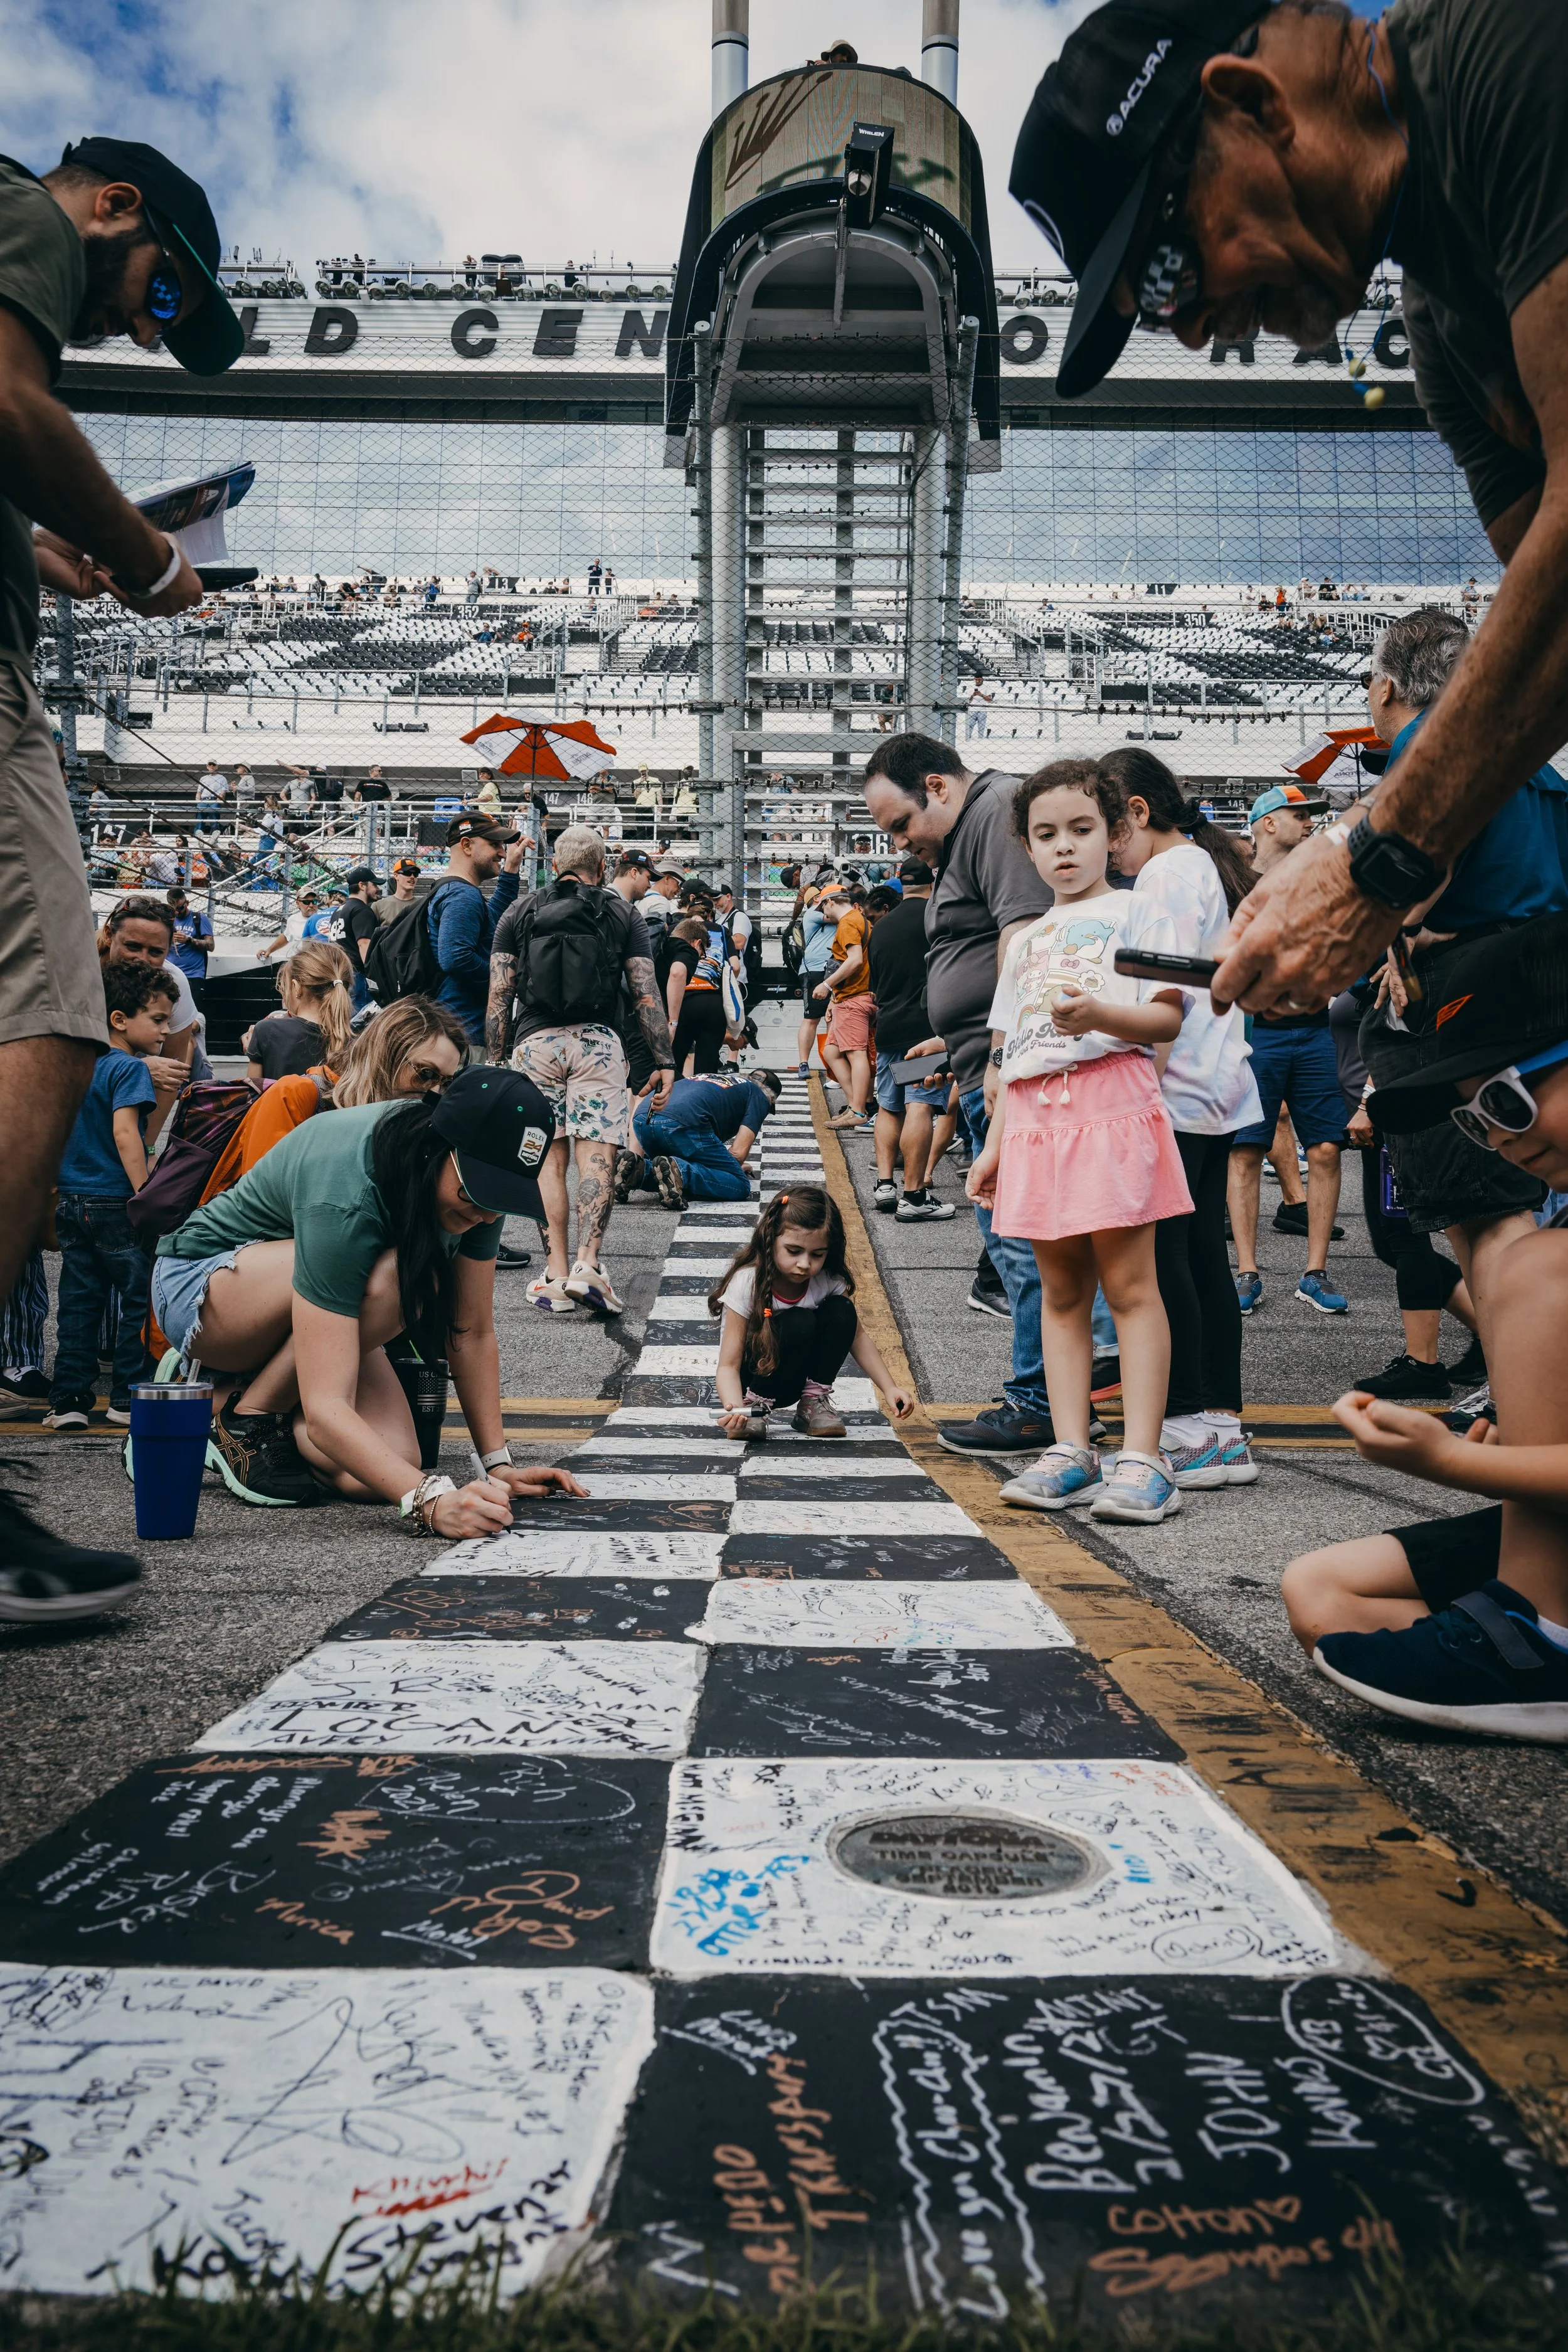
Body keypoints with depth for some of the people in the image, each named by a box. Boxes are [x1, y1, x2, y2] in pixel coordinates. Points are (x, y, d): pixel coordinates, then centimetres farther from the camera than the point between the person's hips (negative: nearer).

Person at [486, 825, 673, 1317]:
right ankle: (587, 1265, -16)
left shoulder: (520, 913, 12)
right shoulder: (622, 914, 9)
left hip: (535, 1041, 1)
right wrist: (664, 1062, 4)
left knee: (549, 1157, 5)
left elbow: (499, 995, 6)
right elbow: (646, 996, 3)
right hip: (598, 1041, -1)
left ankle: (557, 1274, 1)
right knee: (597, 1154, -4)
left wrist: (496, 1062, 9)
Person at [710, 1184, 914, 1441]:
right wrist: (734, 1408, -45)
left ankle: (814, 1402, -7)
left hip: (797, 1377, 5)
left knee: (842, 1312, -19)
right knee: (800, 1323, -32)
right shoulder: (747, 1284, -25)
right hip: (752, 1378, -5)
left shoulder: (828, 1280, -13)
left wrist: (889, 1388, -12)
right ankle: (754, 1408, -15)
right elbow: (729, 1365, -24)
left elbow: (857, 1337, 1)